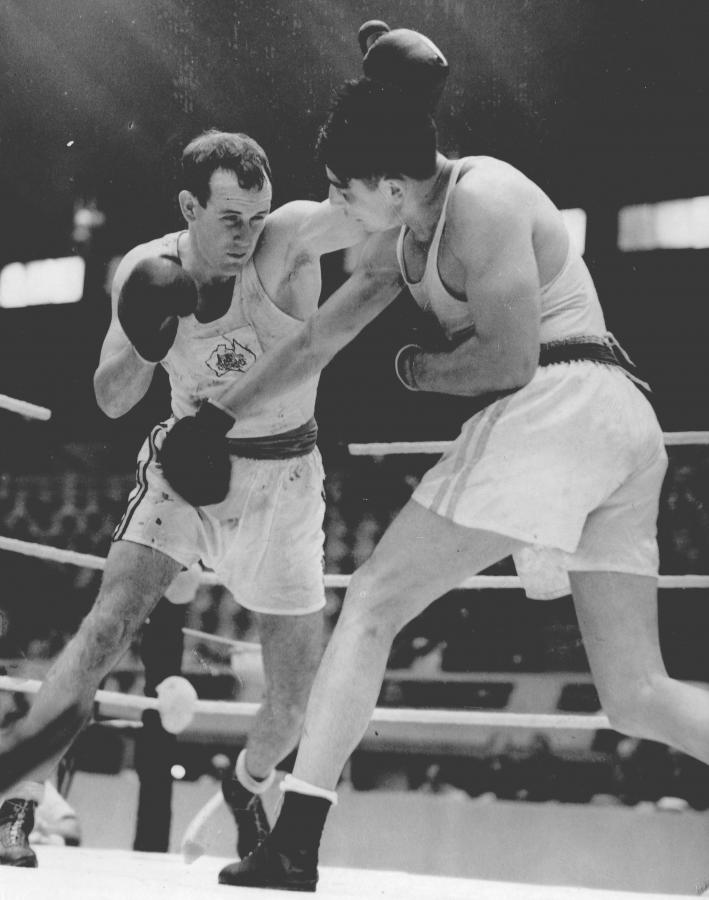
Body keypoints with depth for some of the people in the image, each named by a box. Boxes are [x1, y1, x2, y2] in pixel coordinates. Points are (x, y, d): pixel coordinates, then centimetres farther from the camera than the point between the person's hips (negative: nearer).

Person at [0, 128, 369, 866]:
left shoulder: (290, 240, -21)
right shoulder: (145, 270, -11)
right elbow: (111, 401, -4)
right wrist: (144, 347, -24)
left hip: (279, 474, -1)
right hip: (186, 461, 1)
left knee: (293, 700, 2)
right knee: (112, 619, -20)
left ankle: (248, 785, 35)